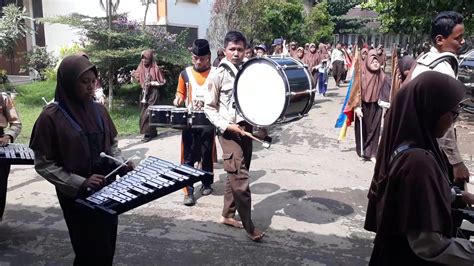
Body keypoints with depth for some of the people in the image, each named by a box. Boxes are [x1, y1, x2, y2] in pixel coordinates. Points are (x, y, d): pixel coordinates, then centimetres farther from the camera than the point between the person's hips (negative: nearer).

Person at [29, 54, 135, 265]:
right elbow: (43, 165, -12)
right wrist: (80, 182, -21)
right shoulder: (51, 117, -14)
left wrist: (121, 164, -6)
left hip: (107, 188, 5)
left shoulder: (98, 110, 1)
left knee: (108, 248, 17)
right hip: (76, 196, -5)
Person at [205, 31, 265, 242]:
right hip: (229, 131, -6)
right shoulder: (219, 75, -9)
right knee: (240, 179, -6)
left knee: (235, 176, 14)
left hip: (246, 127, 6)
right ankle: (249, 226, 5)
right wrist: (227, 126, -17)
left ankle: (228, 215, 29)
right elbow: (209, 107, -6)